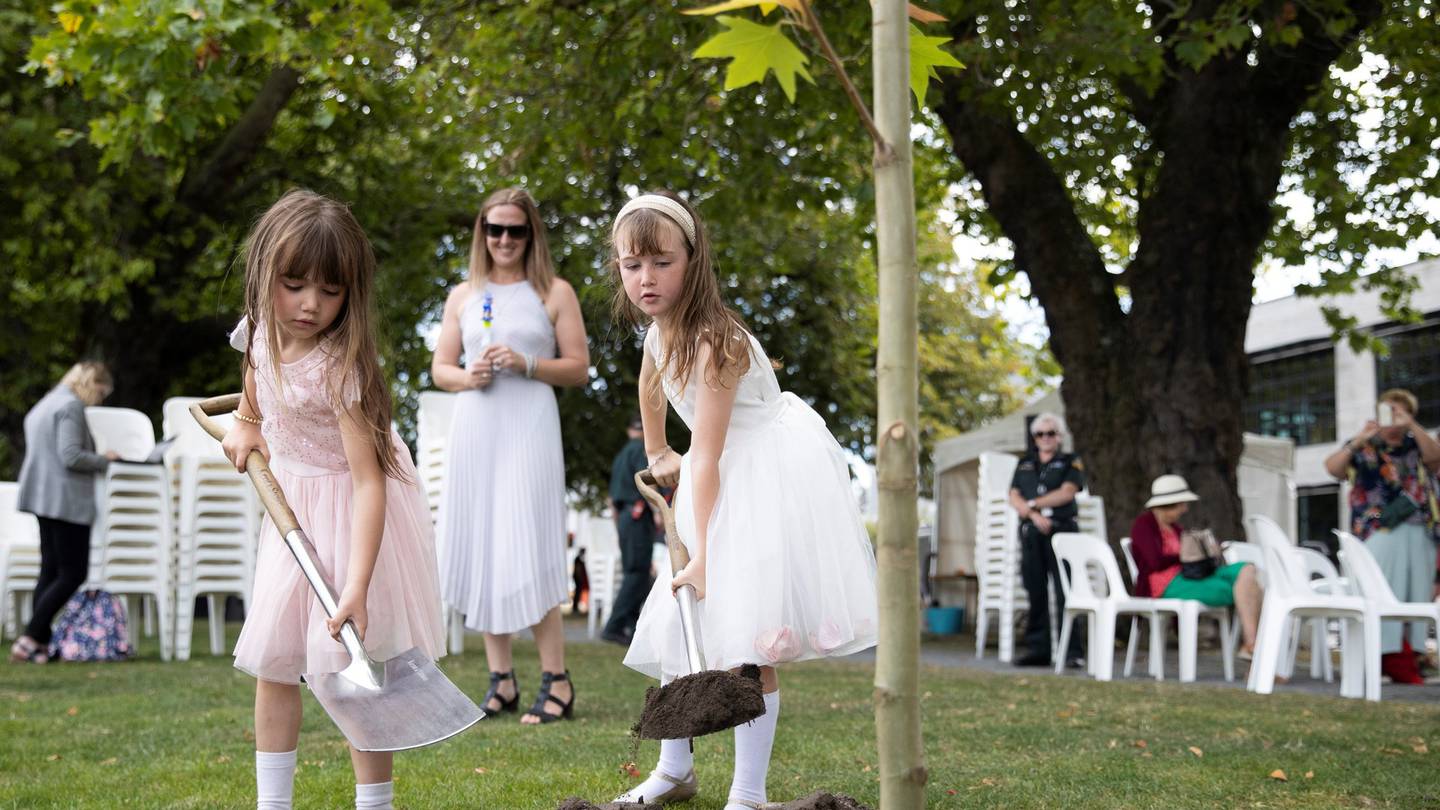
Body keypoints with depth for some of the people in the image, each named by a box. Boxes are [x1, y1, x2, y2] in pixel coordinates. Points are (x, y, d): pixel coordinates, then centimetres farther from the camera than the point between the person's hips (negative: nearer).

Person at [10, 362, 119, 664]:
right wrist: (105, 460, -6)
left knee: (50, 571, 10)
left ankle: (40, 642, 7)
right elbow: (71, 456, -20)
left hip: (43, 497, 10)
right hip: (66, 500, -10)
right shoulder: (71, 405, -11)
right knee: (73, 574, -6)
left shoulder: (44, 405, 20)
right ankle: (29, 638, -10)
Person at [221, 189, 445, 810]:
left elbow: (369, 479, -34)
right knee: (273, 663, 9)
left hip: (348, 509, -7)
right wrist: (245, 424, 7)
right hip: (291, 506, 7)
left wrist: (357, 587, -40)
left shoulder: (341, 367, -29)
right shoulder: (260, 331, -9)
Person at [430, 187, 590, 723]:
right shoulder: (463, 296, 16)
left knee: (526, 548, -13)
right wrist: (467, 376, -5)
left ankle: (556, 681, -7)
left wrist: (527, 364, -12)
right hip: (473, 429, 4)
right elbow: (440, 369, 16)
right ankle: (501, 680, 11)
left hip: (528, 428, -4)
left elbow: (579, 368, 4)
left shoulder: (554, 293, 6)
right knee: (479, 550, 3)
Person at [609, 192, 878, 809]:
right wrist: (656, 453, 37)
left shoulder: (713, 341, -24)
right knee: (675, 624, 11)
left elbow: (707, 457, -26)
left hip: (770, 482, -9)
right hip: (723, 485, 9)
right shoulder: (659, 328, 2)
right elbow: (650, 383, 28)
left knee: (745, 644, -14)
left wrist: (704, 556, -26)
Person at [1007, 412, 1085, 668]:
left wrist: (1032, 504, -6)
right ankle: (1037, 650, 6)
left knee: (1065, 593, -10)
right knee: (1035, 594, 3)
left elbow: (1067, 492, -7)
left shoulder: (1071, 462, 9)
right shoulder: (1025, 464, 19)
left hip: (1062, 531, -4)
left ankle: (1073, 651, -12)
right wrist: (1035, 515, -10)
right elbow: (1014, 497, 8)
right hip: (1031, 532, 4)